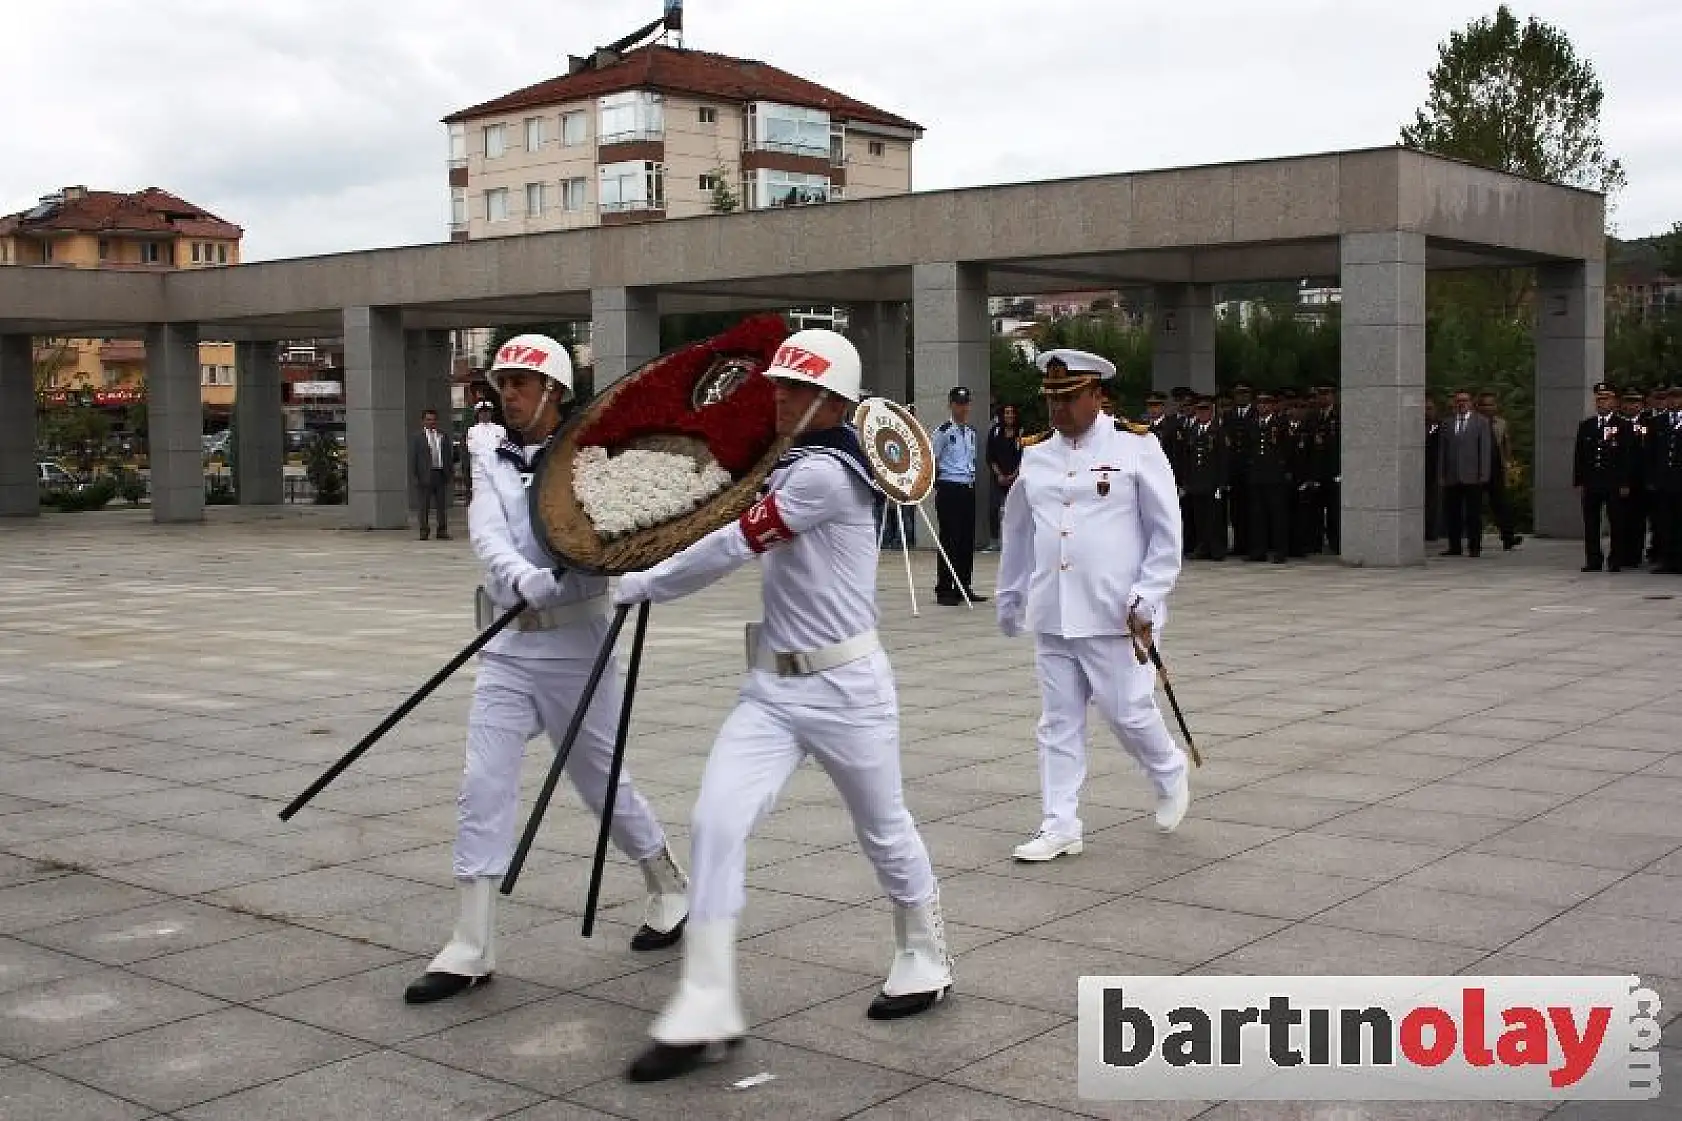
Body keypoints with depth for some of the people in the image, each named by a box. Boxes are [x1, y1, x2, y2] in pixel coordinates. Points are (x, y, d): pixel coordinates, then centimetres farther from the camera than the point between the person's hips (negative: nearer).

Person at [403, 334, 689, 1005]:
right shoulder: (492, 460, 7)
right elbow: (488, 537, -10)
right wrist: (523, 580, -31)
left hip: (574, 645, -4)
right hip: (507, 648, 4)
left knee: (602, 782, 9)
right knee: (483, 787, -3)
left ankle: (669, 891, 32)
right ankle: (471, 947, 2)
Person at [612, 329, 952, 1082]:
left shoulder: (825, 474, -18)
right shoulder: (791, 469, 10)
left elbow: (735, 546, -18)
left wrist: (640, 586, -8)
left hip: (844, 687, -7)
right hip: (772, 687, 8)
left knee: (884, 831, 12)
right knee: (716, 821, -9)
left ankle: (925, 960, 37)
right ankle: (706, 1012, -7)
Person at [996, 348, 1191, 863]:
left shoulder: (1136, 447, -4)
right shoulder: (1035, 458, 10)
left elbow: (1166, 533, -4)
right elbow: (1018, 536, 20)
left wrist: (1145, 599, -10)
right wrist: (1010, 601, 23)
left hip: (1115, 615, -4)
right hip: (1052, 616, 5)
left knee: (1127, 711, -1)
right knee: (1059, 721, 7)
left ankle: (1170, 775, 29)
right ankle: (1060, 826, 14)